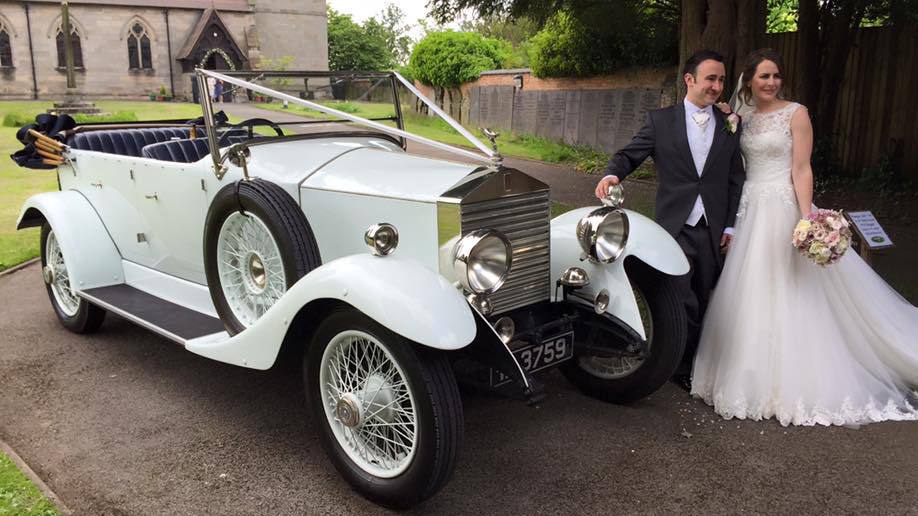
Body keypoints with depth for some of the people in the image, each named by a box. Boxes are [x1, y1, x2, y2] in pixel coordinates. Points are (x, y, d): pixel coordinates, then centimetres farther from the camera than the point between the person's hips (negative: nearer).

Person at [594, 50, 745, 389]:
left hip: (713, 232, 3)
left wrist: (731, 225, 4)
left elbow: (736, 180, 10)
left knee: (704, 304, 9)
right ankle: (681, 367, 16)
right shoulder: (660, 121, 3)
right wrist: (612, 173, -20)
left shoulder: (730, 127, 9)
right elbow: (630, 154, 3)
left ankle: (699, 365, 23)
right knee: (682, 303, -3)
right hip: (675, 229, -2)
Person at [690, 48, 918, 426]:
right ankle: (756, 378, 24)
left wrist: (807, 218, -19)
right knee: (750, 299, 9)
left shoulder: (795, 113, -4)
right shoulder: (743, 117, 11)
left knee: (787, 299, -1)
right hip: (750, 211, 6)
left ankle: (793, 385, 11)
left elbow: (802, 170, -11)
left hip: (783, 210, -5)